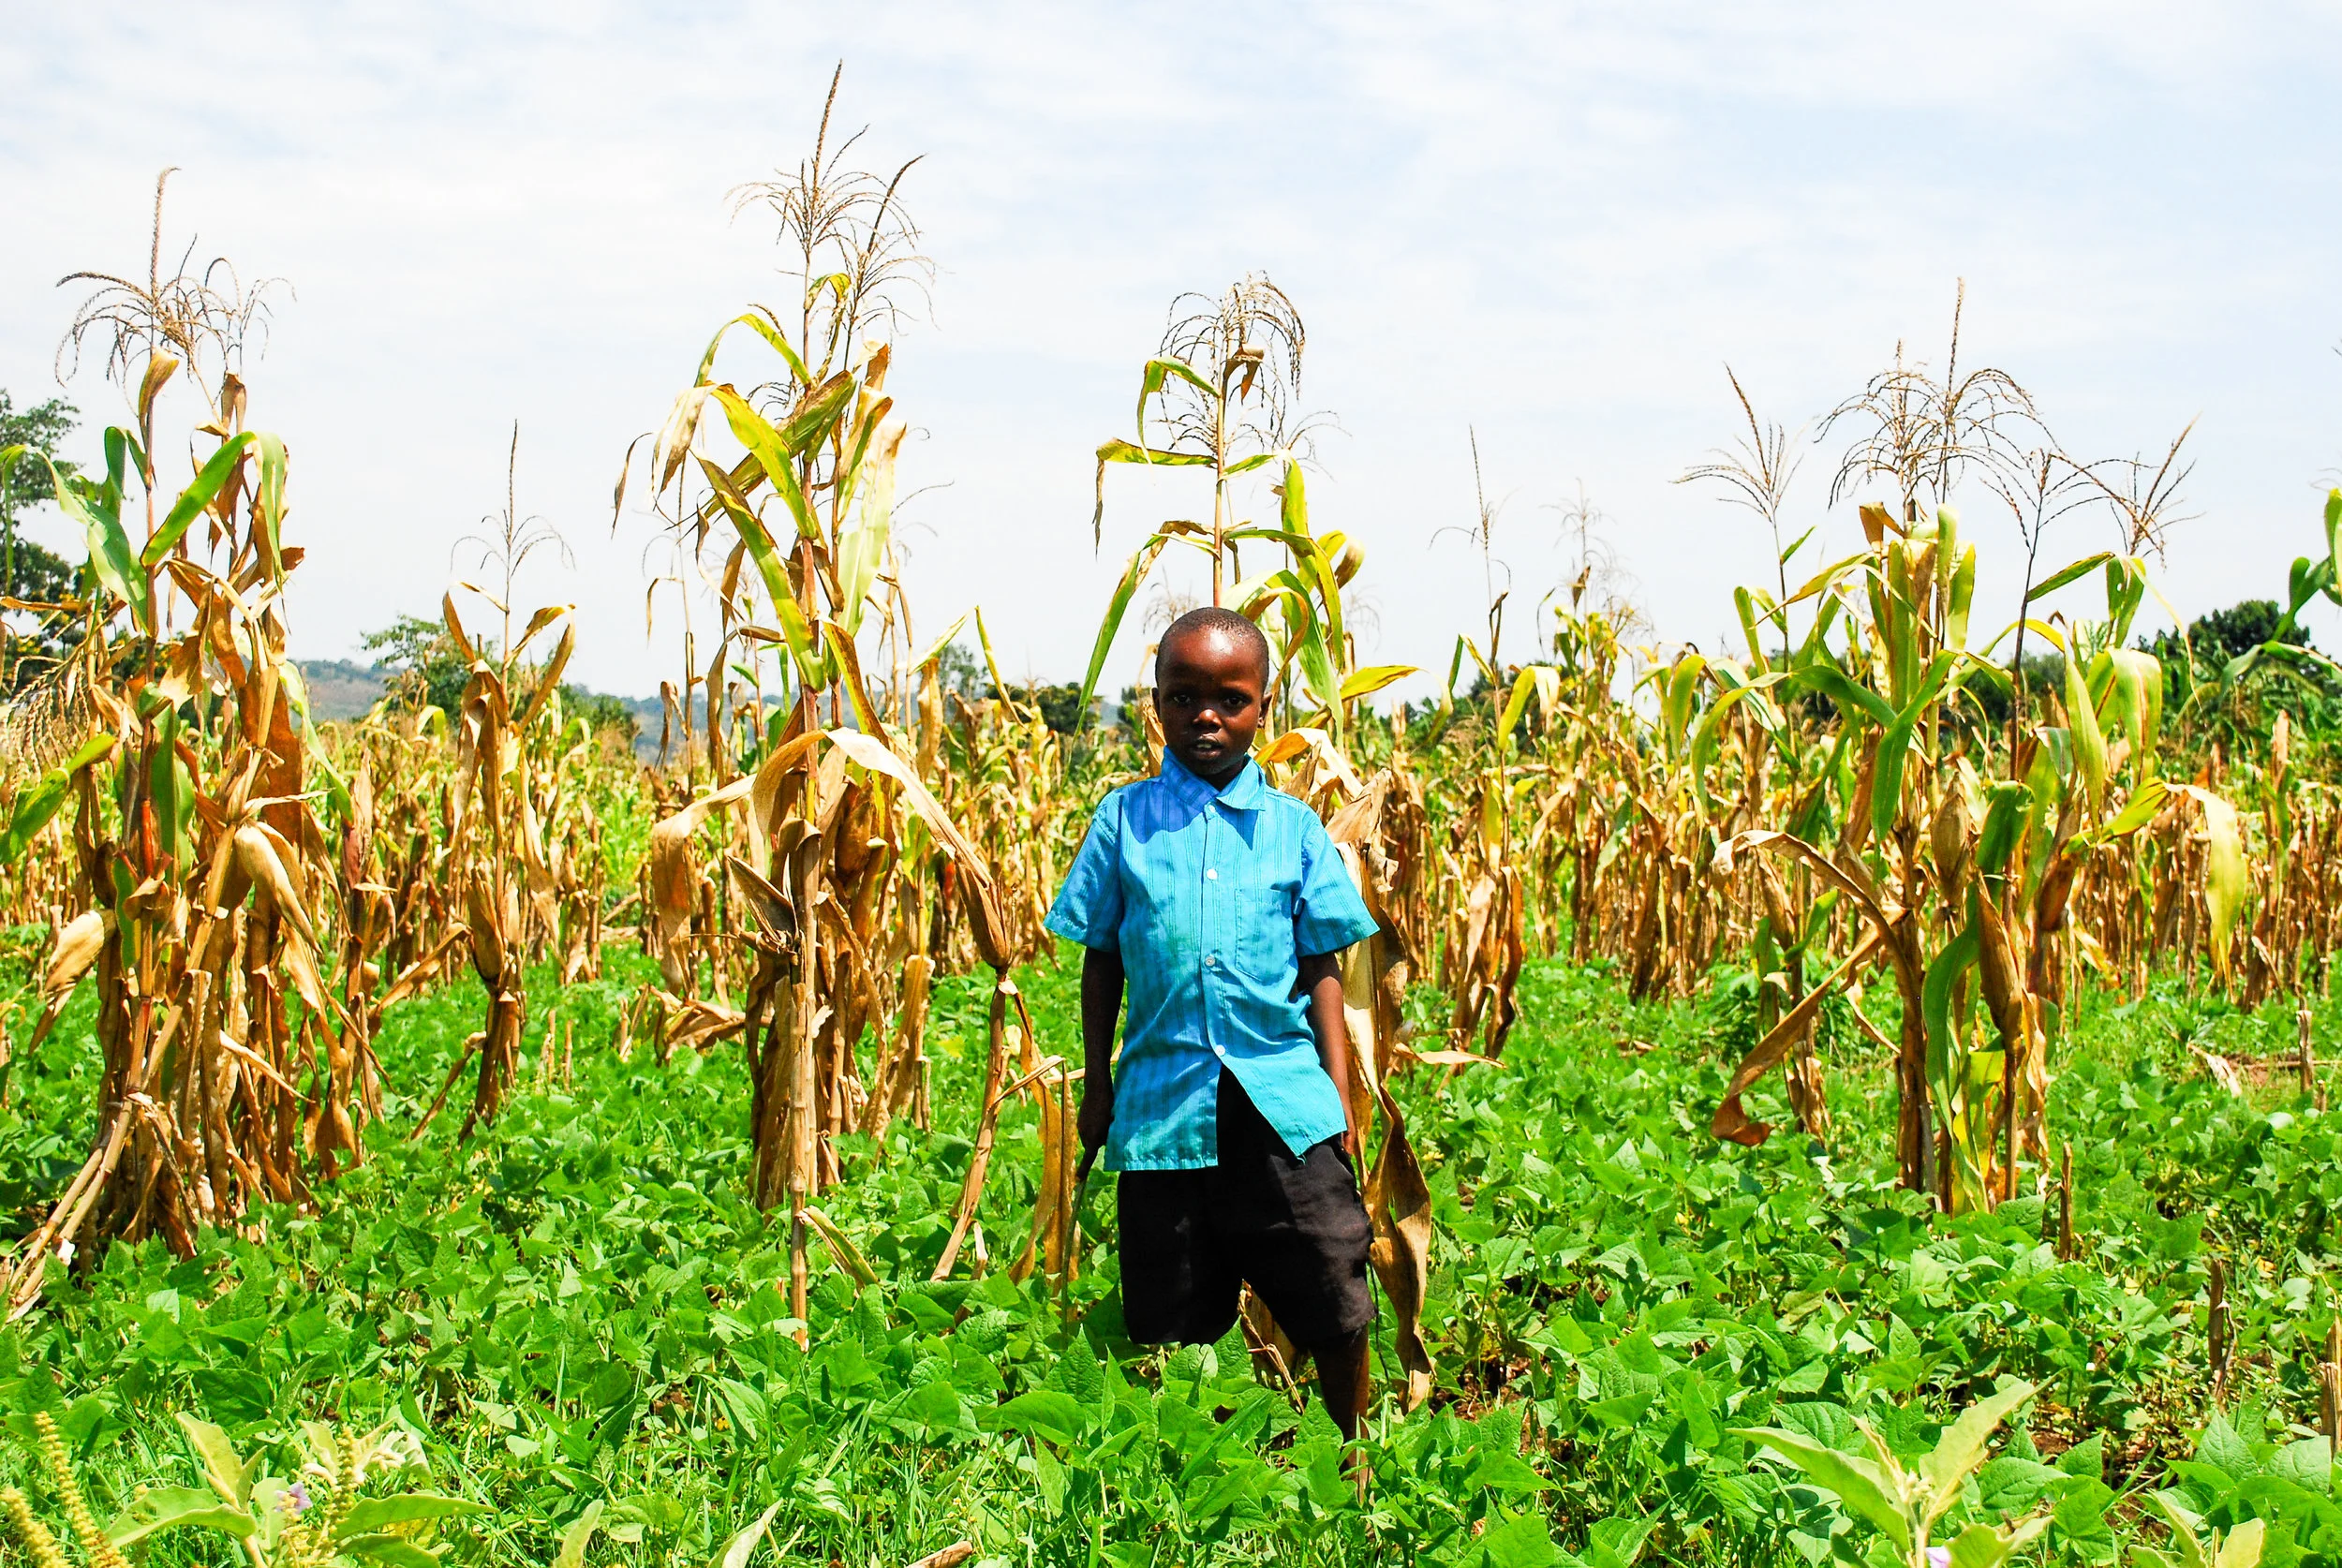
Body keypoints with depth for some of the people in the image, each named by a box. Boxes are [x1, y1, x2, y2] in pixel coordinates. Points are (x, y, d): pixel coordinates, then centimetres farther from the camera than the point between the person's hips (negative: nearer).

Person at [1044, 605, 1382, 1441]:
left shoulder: (1293, 828, 5)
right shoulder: (1123, 820, 4)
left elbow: (1322, 969, 7)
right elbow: (1101, 963, 9)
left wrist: (1340, 1096, 3)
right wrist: (1096, 1088, 8)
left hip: (1283, 1103, 0)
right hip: (1162, 1101, 0)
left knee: (1339, 1315, 1)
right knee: (1171, 1328, 8)